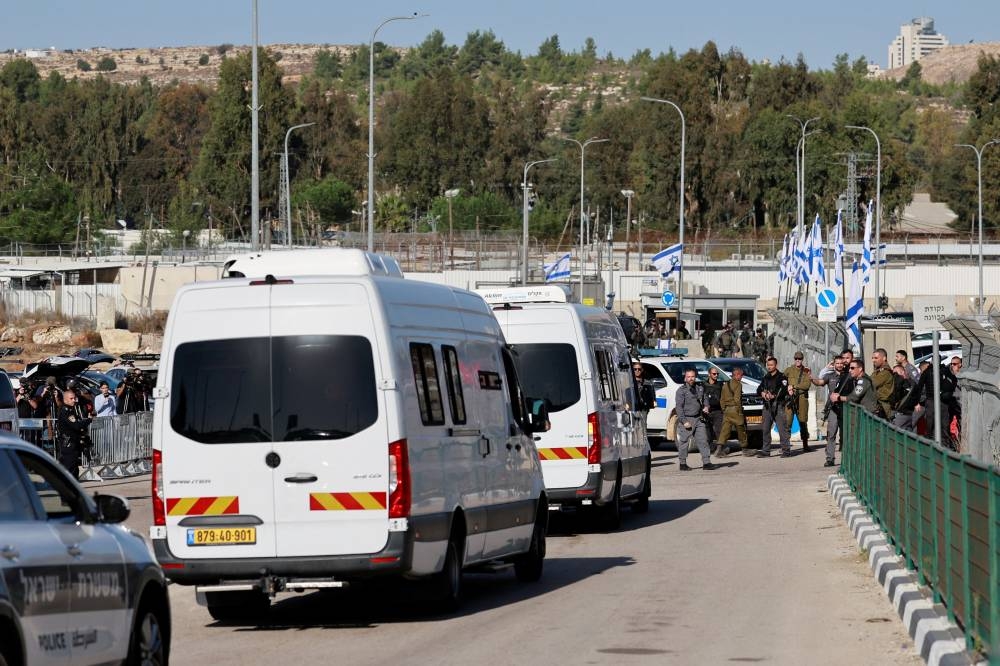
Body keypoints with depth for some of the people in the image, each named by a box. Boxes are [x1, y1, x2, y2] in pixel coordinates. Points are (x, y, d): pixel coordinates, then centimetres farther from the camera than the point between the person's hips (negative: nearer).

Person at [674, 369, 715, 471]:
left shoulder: (700, 388, 13)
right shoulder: (681, 391, -4)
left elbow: (704, 400, 28)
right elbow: (679, 407, -9)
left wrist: (706, 407, 4)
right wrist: (684, 421, -15)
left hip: (698, 419, 5)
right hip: (686, 419, -5)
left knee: (702, 441, 0)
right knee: (684, 442, -1)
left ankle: (706, 462, 1)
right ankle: (682, 464, 8)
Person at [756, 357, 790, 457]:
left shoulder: (782, 377, -1)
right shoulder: (765, 378, 20)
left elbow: (784, 390, -12)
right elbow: (759, 389, 15)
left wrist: (774, 396, -21)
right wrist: (763, 393, -7)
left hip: (778, 405, -6)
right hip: (767, 406, 6)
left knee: (782, 428, -9)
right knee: (765, 429, 5)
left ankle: (786, 450, -7)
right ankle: (766, 451, 10)